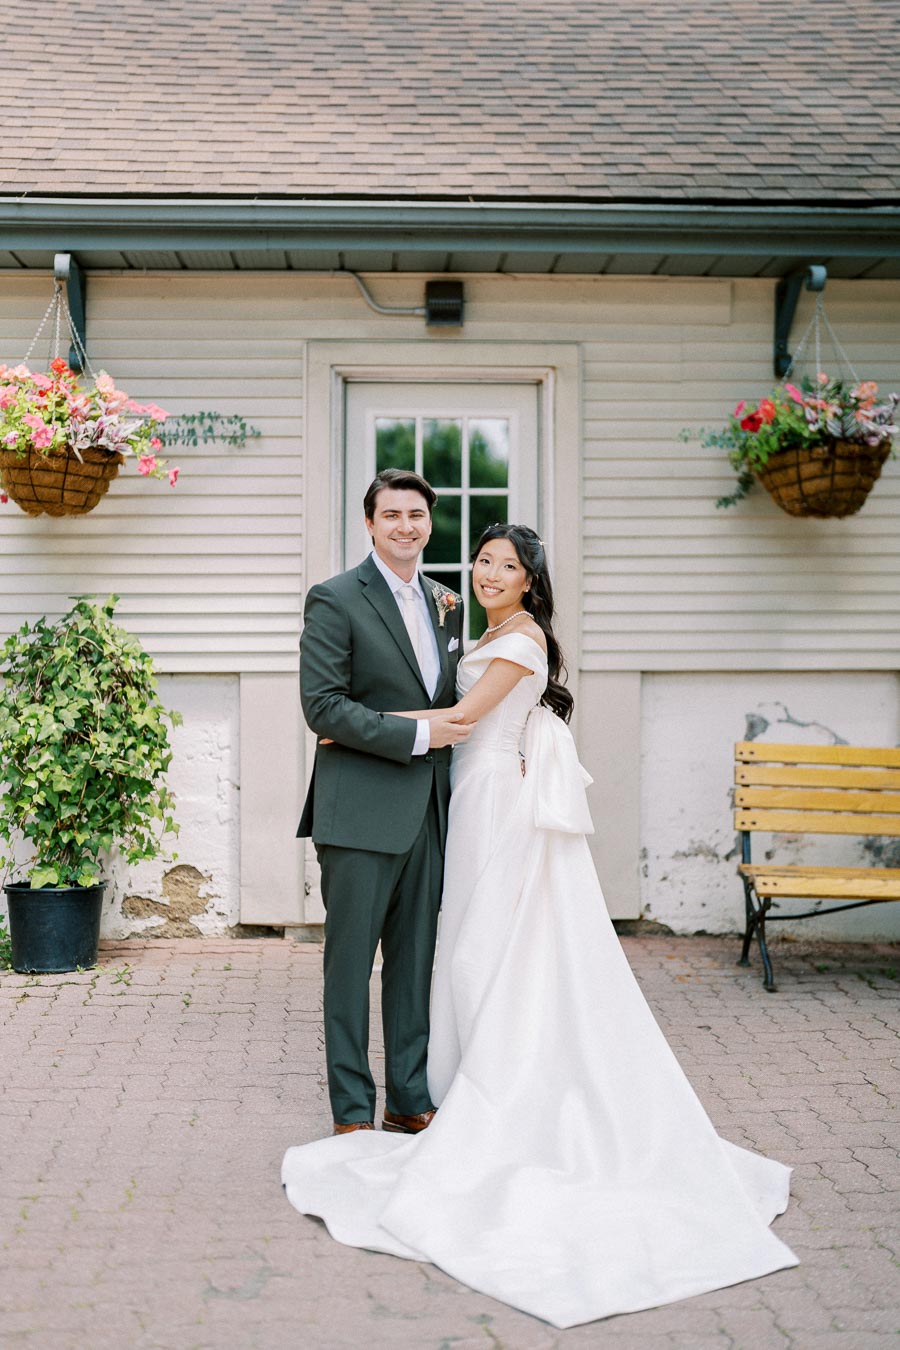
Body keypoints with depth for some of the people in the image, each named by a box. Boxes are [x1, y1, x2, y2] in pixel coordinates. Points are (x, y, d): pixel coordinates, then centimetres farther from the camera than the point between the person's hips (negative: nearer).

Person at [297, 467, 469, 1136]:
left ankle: (410, 1099, 24)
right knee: (350, 960, 3)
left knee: (416, 959, 13)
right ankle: (353, 1111, 14)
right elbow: (322, 706, -14)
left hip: (428, 810, 6)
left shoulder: (446, 602, 13)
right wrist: (417, 735, -16)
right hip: (361, 811, -6)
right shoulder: (335, 600, -7)